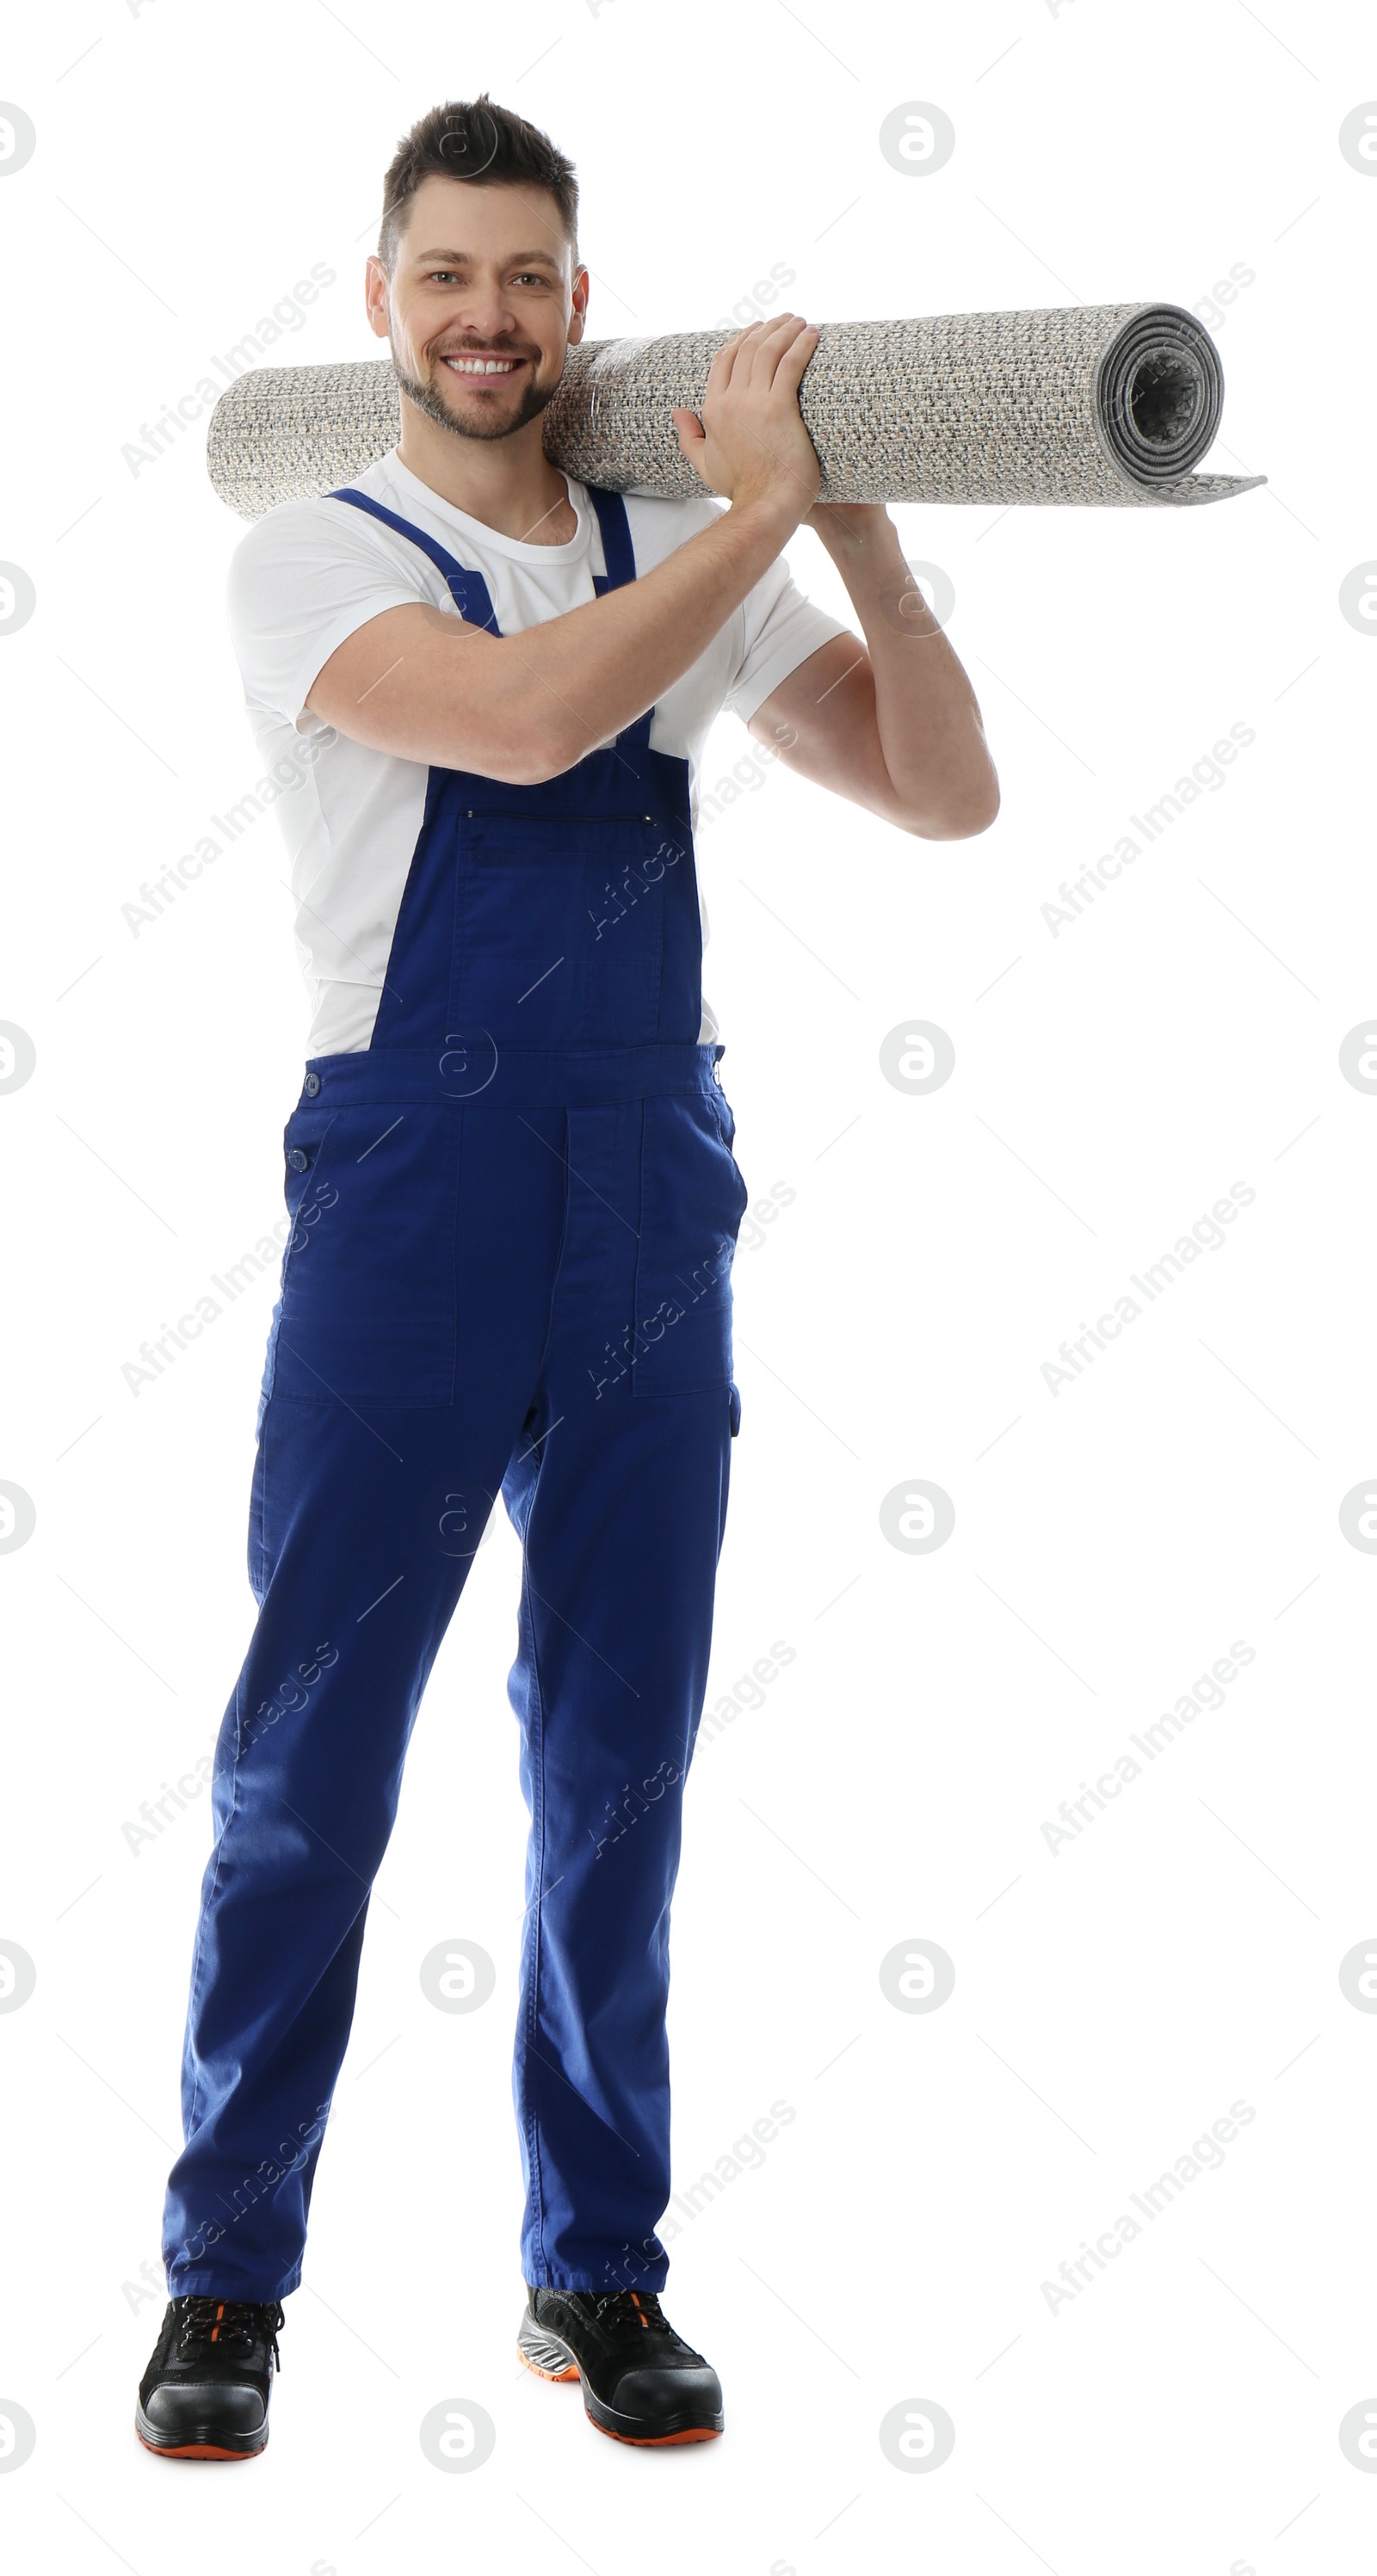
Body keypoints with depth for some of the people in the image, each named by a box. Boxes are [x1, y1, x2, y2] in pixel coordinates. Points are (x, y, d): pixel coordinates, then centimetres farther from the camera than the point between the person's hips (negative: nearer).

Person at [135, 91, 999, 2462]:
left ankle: (597, 2264, 22)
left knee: (618, 1758, 9)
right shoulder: (314, 562, -1)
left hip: (652, 1217, 4)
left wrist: (863, 529, -5)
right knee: (309, 1753, 1)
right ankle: (227, 2270, 16)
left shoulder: (688, 561, 12)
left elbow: (944, 796, 6)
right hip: (408, 1205, -4)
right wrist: (762, 508, -14)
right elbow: (525, 716, -21)